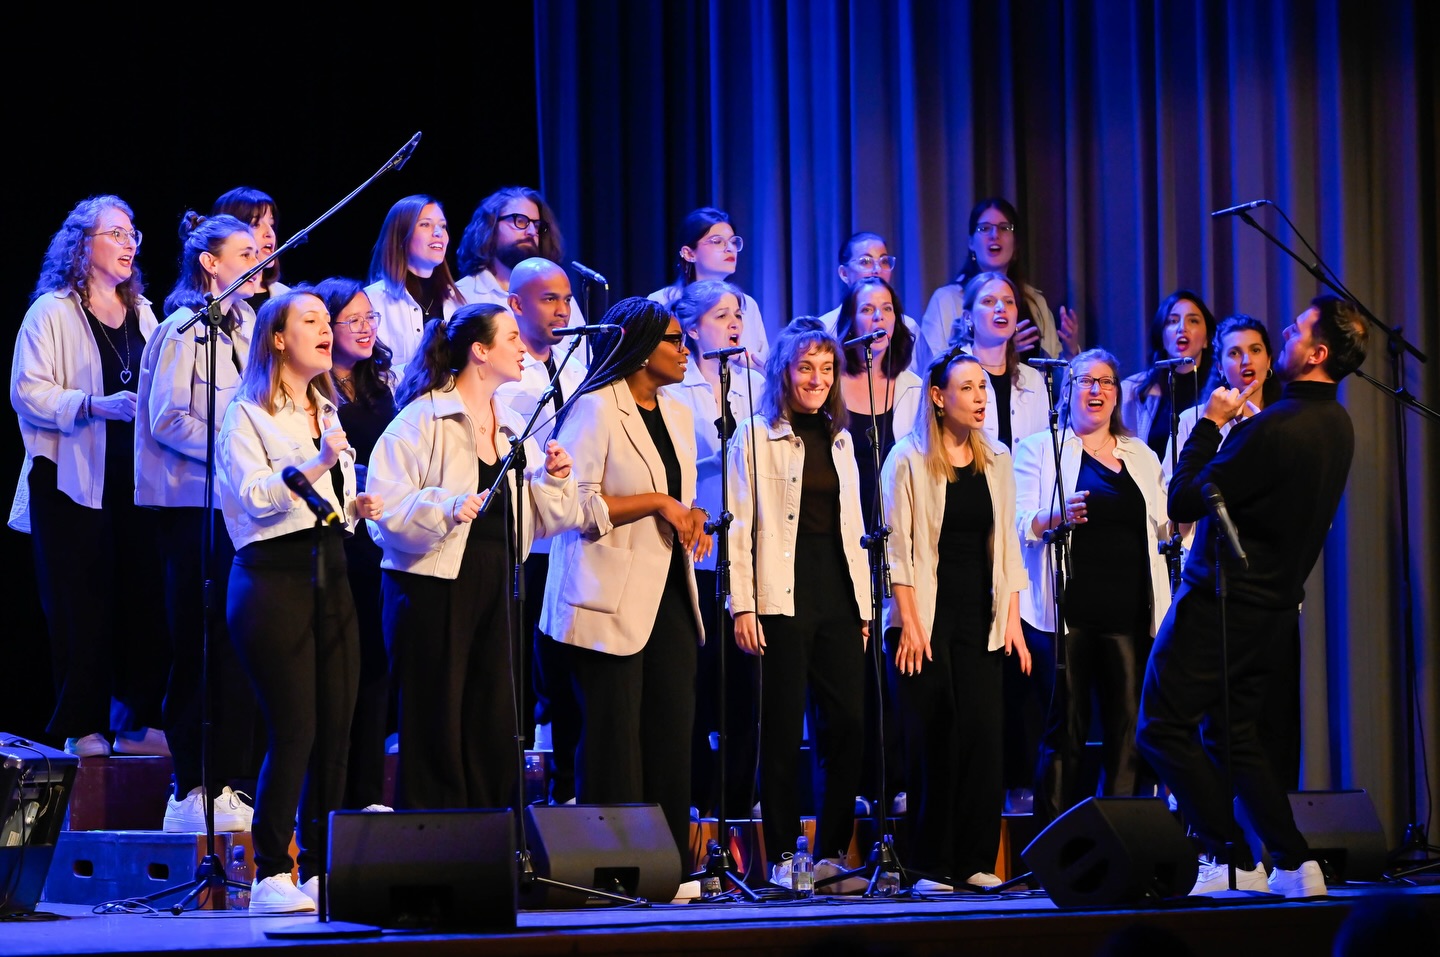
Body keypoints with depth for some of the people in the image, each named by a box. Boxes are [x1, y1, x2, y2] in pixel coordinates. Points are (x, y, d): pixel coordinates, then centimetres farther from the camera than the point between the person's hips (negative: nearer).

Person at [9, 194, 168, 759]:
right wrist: (95, 405, -21)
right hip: (73, 480, -5)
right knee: (81, 606, -5)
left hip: (135, 476, 5)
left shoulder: (141, 313, 18)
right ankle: (83, 728, 1)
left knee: (143, 599, 0)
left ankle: (138, 722, 7)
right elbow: (29, 394, -10)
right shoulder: (52, 312, -1)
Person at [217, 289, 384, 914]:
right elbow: (255, 495, -16)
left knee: (336, 727, 3)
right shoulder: (246, 415, -2)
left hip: (329, 572, 7)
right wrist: (316, 464, -27)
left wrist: (358, 506, 9)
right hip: (274, 575, -7)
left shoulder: (327, 412, 21)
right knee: (293, 730, -11)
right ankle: (270, 876, -4)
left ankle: (319, 870, 9)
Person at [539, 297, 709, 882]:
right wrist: (655, 502, -17)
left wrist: (691, 518, 6)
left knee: (673, 734, 5)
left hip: (669, 593, 8)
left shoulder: (677, 416, 18)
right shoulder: (594, 410, -7)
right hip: (612, 602, -8)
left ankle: (672, 869, 9)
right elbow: (576, 505, -14)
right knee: (614, 739, -5)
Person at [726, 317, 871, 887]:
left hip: (838, 598, 5)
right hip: (781, 599, -5)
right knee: (783, 728, -2)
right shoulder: (755, 435, 2)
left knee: (847, 723, 0)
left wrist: (863, 606, 14)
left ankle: (831, 851, 9)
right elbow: (739, 525, -3)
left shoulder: (839, 439, 19)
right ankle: (781, 856, 5)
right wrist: (742, 606, -11)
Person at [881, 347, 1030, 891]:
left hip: (980, 620, 4)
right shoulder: (909, 459, -2)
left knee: (984, 733, -4)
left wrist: (1012, 622, 7)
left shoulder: (996, 461, 12)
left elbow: (1006, 546, 14)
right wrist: (908, 623, -12)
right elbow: (896, 546, -5)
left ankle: (976, 861, 2)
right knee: (933, 739, -5)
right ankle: (931, 865, 1)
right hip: (926, 618, -4)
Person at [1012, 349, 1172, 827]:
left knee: (1131, 731, -4)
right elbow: (1021, 525, -1)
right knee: (1066, 732, -5)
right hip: (1066, 613, -4)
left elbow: (1164, 528, 25)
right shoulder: (1040, 448, 9)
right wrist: (1057, 514, -22)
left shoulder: (1142, 456, 21)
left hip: (1130, 613, 4)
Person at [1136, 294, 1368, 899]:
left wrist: (1211, 423, -8)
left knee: (1164, 726, -2)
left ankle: (1236, 862, -5)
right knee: (1234, 732, 16)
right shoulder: (1337, 426, 7)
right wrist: (1240, 422, 11)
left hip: (1221, 599, -9)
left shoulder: (1277, 426, -23)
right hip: (1273, 601, 9)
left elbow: (1184, 502, -18)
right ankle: (1294, 864, 10)